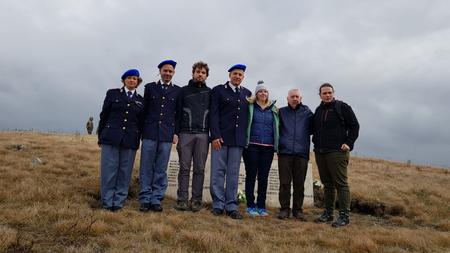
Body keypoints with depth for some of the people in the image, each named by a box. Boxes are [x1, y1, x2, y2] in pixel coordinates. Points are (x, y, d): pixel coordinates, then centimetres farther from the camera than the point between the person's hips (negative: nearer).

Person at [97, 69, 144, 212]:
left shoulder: (140, 100, 13)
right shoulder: (113, 94, 9)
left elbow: (141, 123, 11)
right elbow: (104, 116, 8)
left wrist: (137, 141, 6)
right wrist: (101, 137, 4)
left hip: (130, 141, 1)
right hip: (111, 138, -1)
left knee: (125, 172, 3)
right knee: (108, 170, 0)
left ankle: (118, 203, 12)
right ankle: (107, 202, 9)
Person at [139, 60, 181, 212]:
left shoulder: (178, 91, 9)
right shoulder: (150, 87, 11)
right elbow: (144, 110, 10)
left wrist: (176, 133, 0)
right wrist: (141, 130, 6)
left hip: (167, 135, 0)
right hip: (149, 133, 0)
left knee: (161, 170, 4)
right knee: (146, 168, 2)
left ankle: (156, 200, 11)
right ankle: (145, 200, 9)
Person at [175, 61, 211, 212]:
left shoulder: (210, 92, 14)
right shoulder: (184, 90, 12)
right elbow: (178, 112, 7)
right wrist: (176, 133, -2)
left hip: (203, 135, 1)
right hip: (186, 133, 0)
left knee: (199, 169, 1)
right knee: (184, 168, -1)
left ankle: (196, 200, 6)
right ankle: (182, 200, 3)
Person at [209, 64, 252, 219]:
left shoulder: (247, 94, 15)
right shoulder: (218, 90, 6)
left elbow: (248, 116, 15)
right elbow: (214, 114, -2)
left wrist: (246, 138, 6)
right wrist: (215, 136, -11)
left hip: (238, 139, 3)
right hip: (220, 137, -2)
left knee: (233, 174, 4)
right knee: (218, 172, -1)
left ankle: (231, 206, 9)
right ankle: (218, 205, 8)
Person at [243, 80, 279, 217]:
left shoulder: (274, 110, 12)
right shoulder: (250, 107, 3)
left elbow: (277, 128, 14)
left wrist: (276, 145, 5)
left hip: (268, 148, 3)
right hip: (252, 146, -2)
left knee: (263, 177, 5)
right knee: (251, 176, 2)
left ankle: (261, 206, 14)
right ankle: (250, 206, 10)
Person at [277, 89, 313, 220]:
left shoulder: (307, 112, 8)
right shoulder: (281, 112, 9)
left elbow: (312, 128, 12)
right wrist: (278, 142, 2)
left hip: (302, 153, 1)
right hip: (285, 152, 0)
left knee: (299, 184, 6)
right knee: (284, 183, 1)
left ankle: (298, 210, 16)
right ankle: (284, 209, 11)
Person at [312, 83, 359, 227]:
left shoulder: (342, 107, 0)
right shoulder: (318, 110, 17)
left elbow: (354, 126, -2)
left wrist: (349, 143, -10)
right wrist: (316, 143, 14)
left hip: (337, 152, -6)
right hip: (320, 152, 6)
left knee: (341, 184, -6)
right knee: (327, 184, 11)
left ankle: (344, 215, -2)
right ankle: (328, 213, 18)